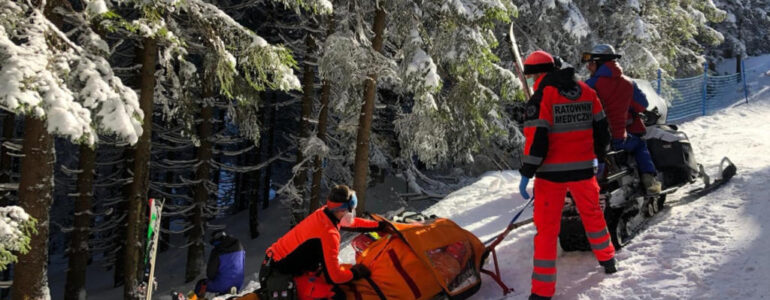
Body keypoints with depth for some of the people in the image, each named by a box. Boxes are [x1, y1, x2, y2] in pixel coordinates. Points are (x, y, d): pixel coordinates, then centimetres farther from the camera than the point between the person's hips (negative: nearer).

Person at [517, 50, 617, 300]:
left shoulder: (541, 96, -12)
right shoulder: (586, 91, 5)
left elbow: (536, 139, -18)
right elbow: (600, 128, 11)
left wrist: (526, 174, -12)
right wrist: (600, 156, 24)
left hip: (552, 172, -5)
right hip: (583, 169, 5)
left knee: (547, 228, 1)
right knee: (592, 213, 26)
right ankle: (607, 260, 44)